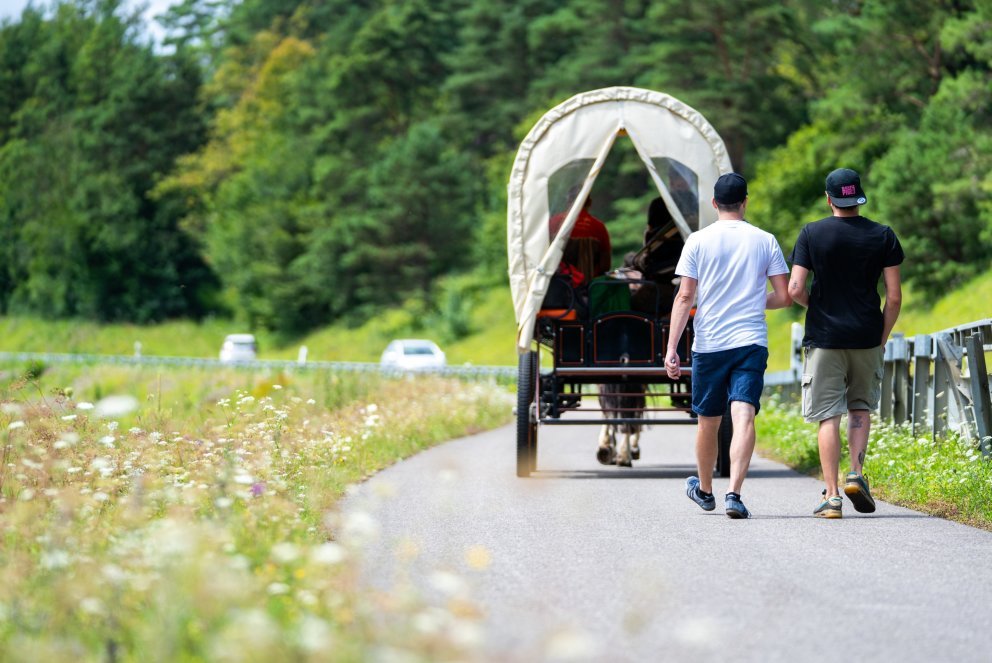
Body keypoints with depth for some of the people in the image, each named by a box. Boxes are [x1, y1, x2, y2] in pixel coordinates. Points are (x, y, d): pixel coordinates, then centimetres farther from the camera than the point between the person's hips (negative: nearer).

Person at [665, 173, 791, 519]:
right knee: (744, 418, -9)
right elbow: (784, 297, 4)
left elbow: (684, 298, -4)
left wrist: (671, 349, -4)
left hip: (708, 344, 0)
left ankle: (704, 489, 33)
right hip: (751, 342, 0)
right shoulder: (765, 241, 4)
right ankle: (734, 493, -24)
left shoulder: (698, 241, 0)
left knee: (708, 421, 14)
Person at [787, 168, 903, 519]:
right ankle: (857, 473, 1)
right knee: (860, 406, 20)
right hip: (867, 337, 2)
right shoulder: (883, 236, 0)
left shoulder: (812, 234, -4)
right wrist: (882, 338, 10)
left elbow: (795, 290, -9)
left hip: (824, 336, -1)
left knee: (828, 416, 1)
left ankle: (832, 496, -3)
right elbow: (894, 296, -2)